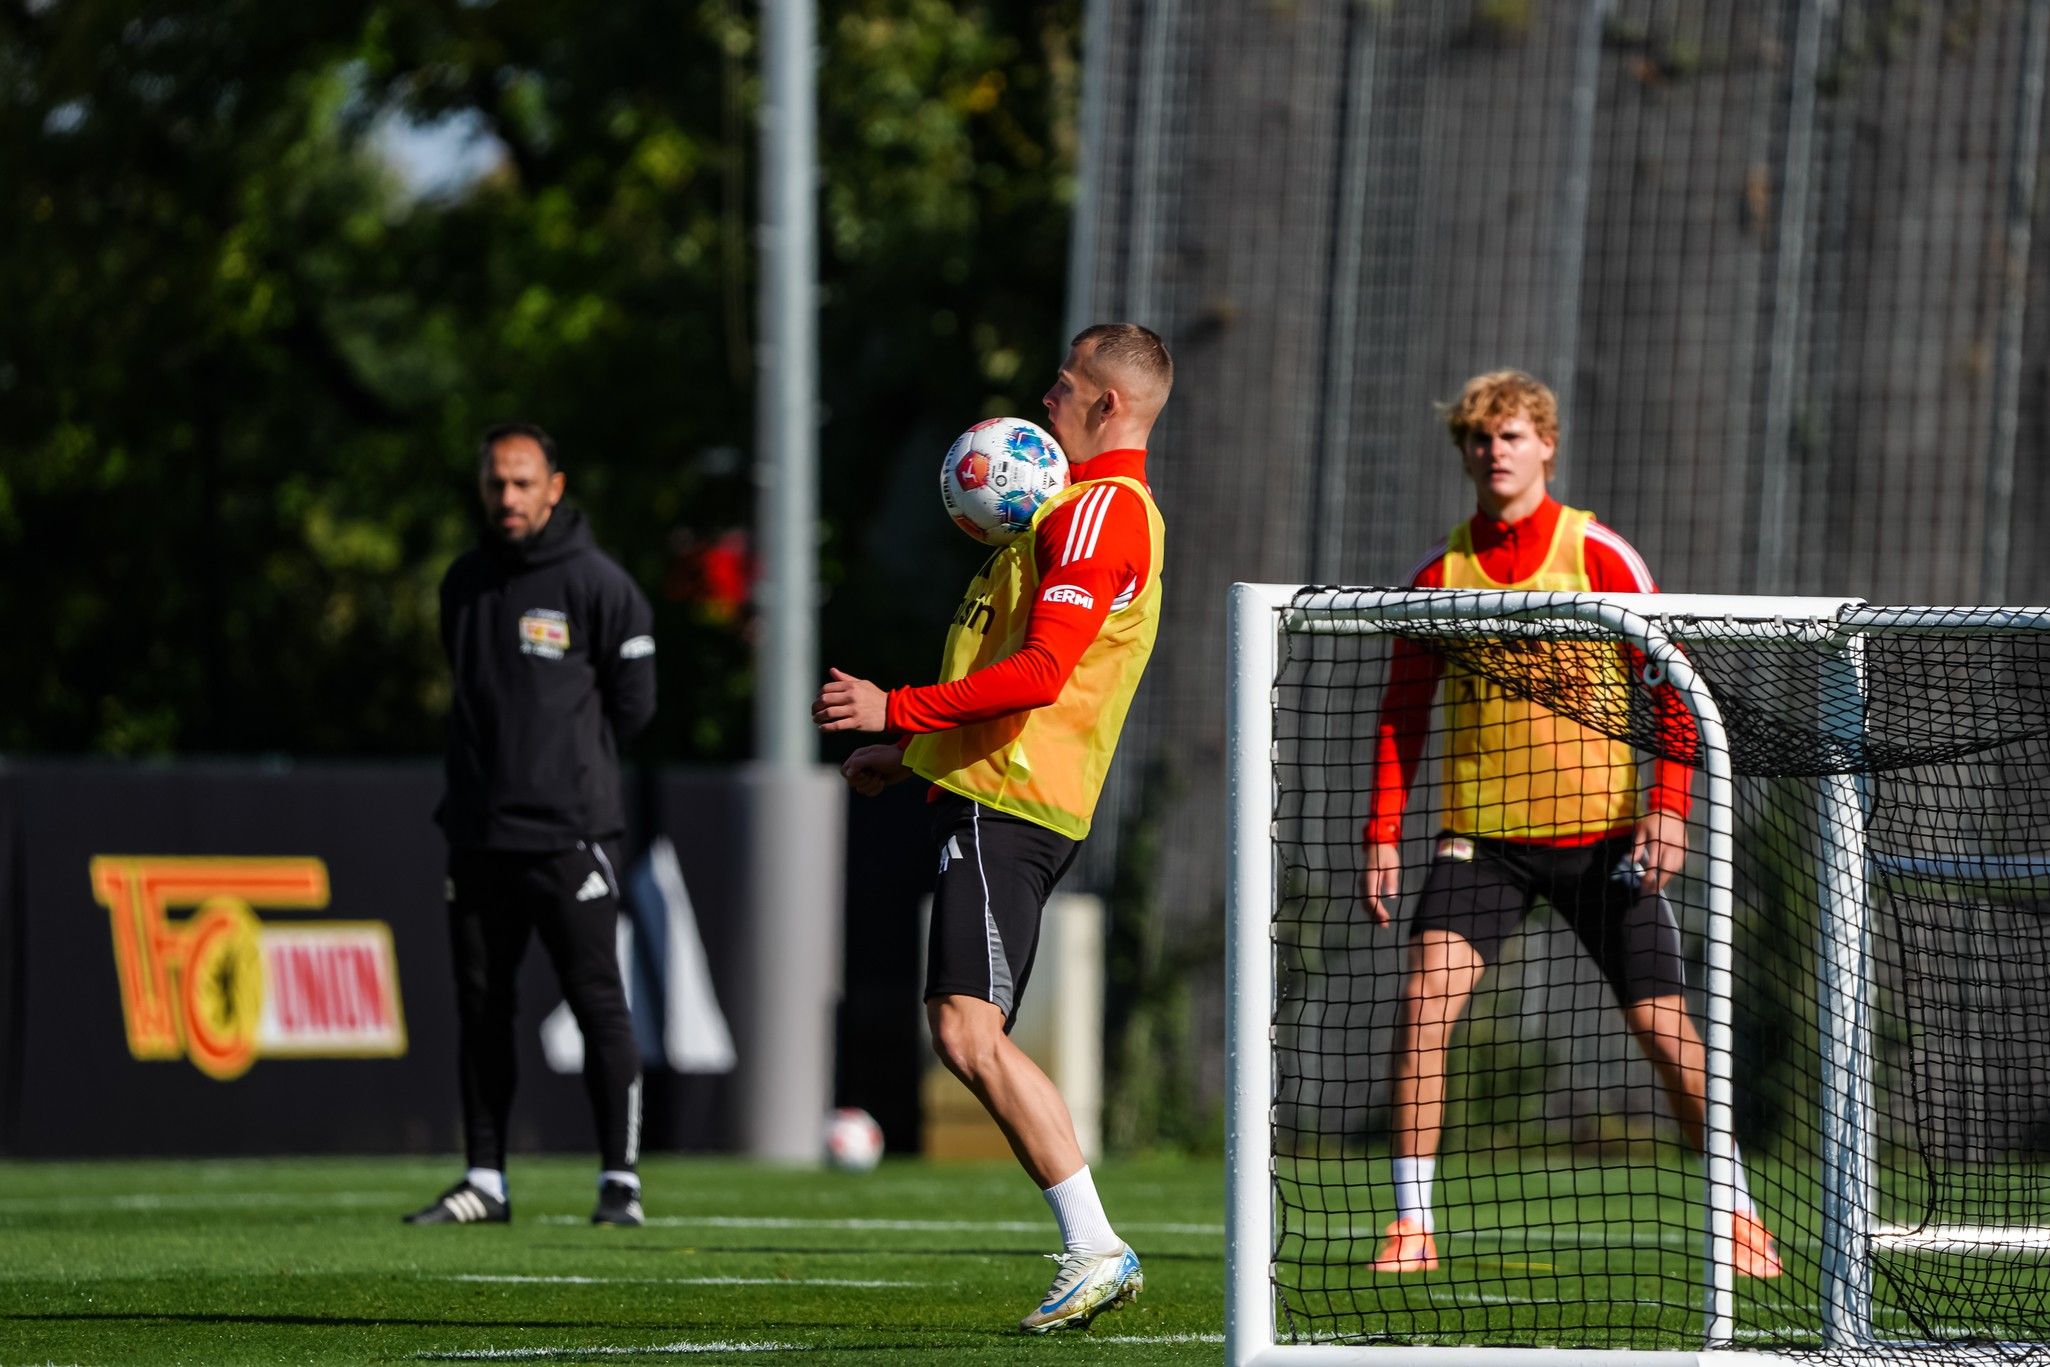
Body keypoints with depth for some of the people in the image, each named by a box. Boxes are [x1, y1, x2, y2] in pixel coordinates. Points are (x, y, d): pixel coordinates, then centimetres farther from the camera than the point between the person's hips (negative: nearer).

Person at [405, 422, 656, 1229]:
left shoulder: (595, 583, -5)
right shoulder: (464, 584, 13)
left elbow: (633, 702, -1)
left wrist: (569, 763, 4)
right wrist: (493, 759, 13)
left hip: (568, 830, -6)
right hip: (478, 832, 6)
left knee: (598, 1005, -6)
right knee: (481, 1009, 7)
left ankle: (620, 1181, -4)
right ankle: (485, 1181, 13)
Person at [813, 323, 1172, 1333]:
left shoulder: (1102, 511, -10)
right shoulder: (1084, 509, 24)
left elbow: (1040, 672, -22)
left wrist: (897, 710, -18)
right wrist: (910, 752, 28)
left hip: (1003, 807, -11)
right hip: (987, 792, 11)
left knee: (969, 1031, -17)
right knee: (970, 1036, 7)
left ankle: (1096, 1249, -17)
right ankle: (1089, 1252, 5)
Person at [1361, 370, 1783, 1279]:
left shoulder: (1600, 556, -3)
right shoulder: (1438, 574, 3)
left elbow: (1671, 687, -1)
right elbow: (1403, 713, 9)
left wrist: (1668, 805, -11)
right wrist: (1383, 834, 1)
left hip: (1600, 831, -1)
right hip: (1481, 831, 1)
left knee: (1661, 1021, -1)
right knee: (1426, 997, -17)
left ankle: (1736, 1212, 16)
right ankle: (1411, 1225, -11)